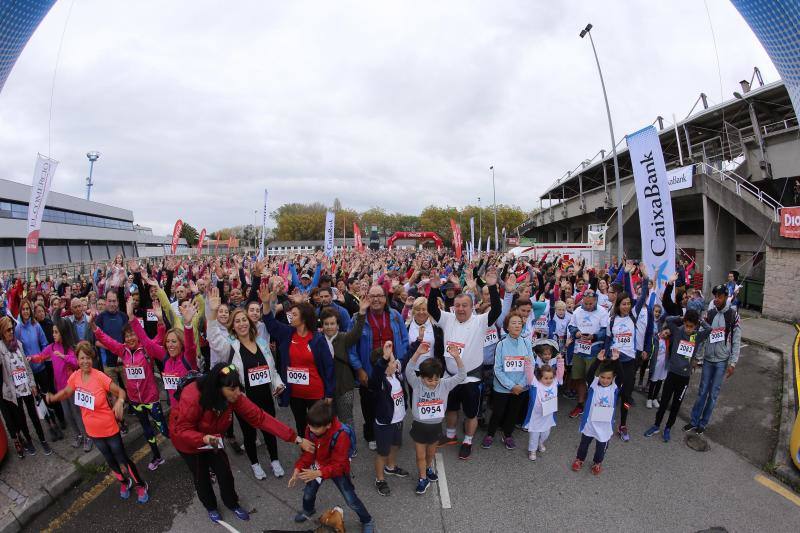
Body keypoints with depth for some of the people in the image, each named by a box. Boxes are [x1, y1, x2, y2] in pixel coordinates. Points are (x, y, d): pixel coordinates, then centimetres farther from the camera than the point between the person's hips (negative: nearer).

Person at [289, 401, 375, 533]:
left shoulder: (341, 435, -38)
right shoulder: (311, 430, -22)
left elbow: (338, 465, -32)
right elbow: (308, 452, -8)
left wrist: (318, 473, -44)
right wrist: (298, 468, -22)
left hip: (338, 469, -5)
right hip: (318, 465, 5)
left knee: (351, 500, 1)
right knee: (308, 493, 17)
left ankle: (368, 521, 28)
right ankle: (308, 510, 53)